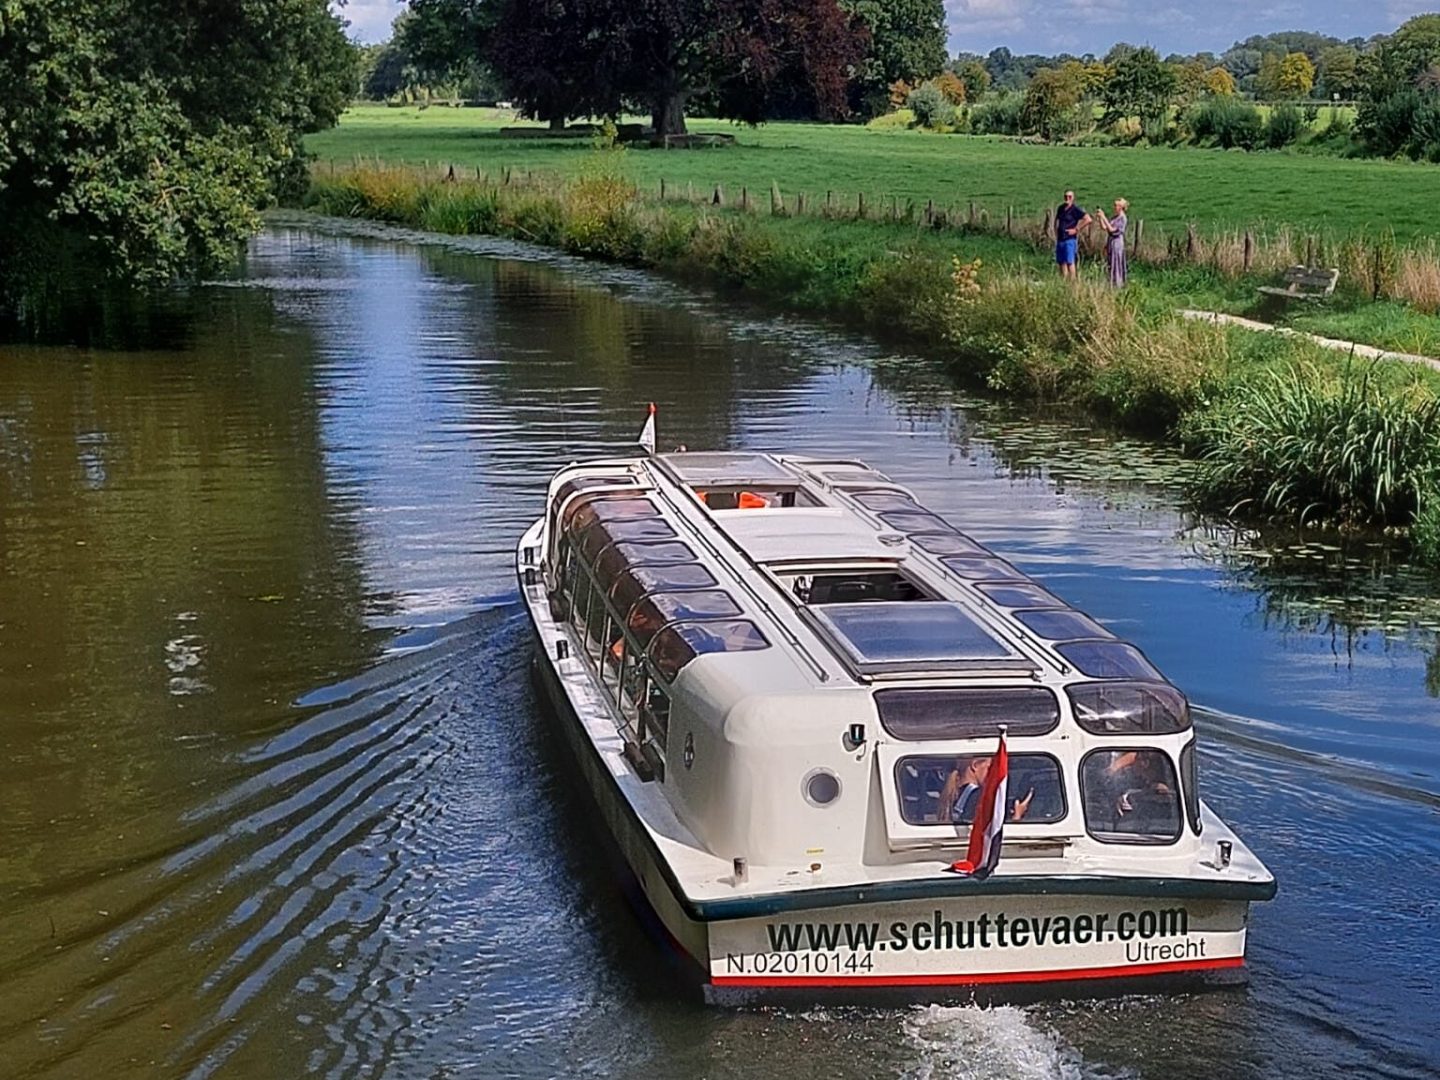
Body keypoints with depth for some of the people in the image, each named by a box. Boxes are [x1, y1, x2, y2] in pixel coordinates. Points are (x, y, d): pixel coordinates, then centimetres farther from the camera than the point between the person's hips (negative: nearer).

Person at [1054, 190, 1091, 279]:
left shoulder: (1075, 210, -8)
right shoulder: (1061, 208, 12)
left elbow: (1088, 219, -15)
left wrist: (1076, 229, -13)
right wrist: (1056, 231, 15)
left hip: (1070, 239, -7)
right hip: (1060, 239, 7)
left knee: (1070, 262, -9)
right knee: (1061, 262, 7)